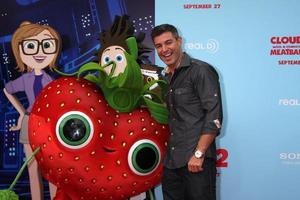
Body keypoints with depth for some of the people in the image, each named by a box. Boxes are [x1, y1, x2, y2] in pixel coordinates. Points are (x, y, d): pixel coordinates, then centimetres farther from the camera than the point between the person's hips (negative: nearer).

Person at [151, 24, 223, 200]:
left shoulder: (200, 70, -8)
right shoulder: (167, 77, 15)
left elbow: (214, 115, -15)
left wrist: (199, 154, -18)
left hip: (196, 161, -7)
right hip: (171, 161, 7)